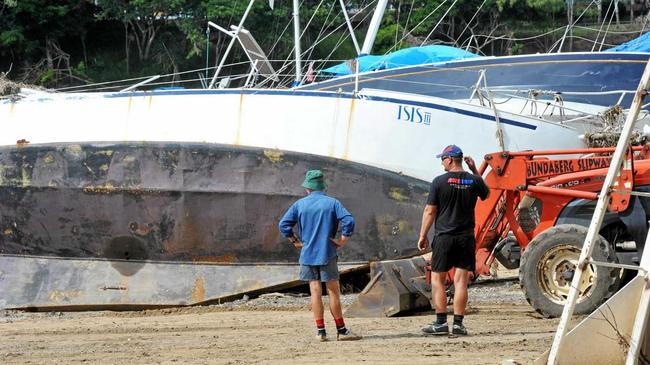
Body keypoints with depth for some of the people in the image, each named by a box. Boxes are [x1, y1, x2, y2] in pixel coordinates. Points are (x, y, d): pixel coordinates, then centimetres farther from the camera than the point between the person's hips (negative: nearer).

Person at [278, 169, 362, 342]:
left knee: (315, 291, 3)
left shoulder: (300, 204, 4)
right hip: (327, 254, -2)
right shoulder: (332, 203, -1)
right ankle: (341, 330, 2)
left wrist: (296, 242, 8)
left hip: (307, 255, 2)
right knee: (333, 291, 1)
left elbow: (284, 224, 1)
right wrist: (342, 240, -5)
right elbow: (349, 221, -13)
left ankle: (320, 331, 1)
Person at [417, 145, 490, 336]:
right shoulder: (474, 181, 1)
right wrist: (475, 171, 21)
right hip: (466, 238, 3)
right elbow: (486, 193, 25)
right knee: (461, 281, 4)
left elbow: (429, 211, -5)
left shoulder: (440, 181, -7)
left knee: (437, 279, 6)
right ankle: (458, 324, 1)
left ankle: (441, 323, 1)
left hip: (444, 237, -3)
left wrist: (423, 236, 3)